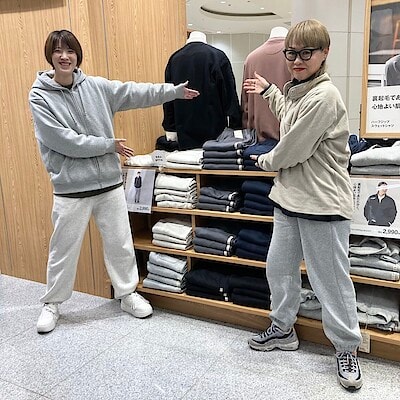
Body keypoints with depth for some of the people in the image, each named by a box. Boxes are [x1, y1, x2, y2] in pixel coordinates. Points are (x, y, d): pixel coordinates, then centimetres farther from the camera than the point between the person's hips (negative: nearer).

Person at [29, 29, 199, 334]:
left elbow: (136, 92, 9)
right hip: (71, 189, -3)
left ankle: (127, 292, 34)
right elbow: (65, 141, -15)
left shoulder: (96, 86, 3)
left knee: (120, 244, 14)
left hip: (110, 183, 3)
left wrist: (175, 91, 11)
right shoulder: (40, 97, -7)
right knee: (64, 250, 10)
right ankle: (52, 303, 32)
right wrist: (110, 145, -11)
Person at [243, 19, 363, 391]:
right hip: (290, 198, 9)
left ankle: (347, 349, 24)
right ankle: (282, 329, 37)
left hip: (323, 204, -9)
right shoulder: (297, 90, 10)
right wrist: (268, 91, 29)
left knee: (331, 280, 4)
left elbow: (294, 149, -18)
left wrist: (265, 161, 2)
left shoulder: (324, 97, -19)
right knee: (278, 267, 17)